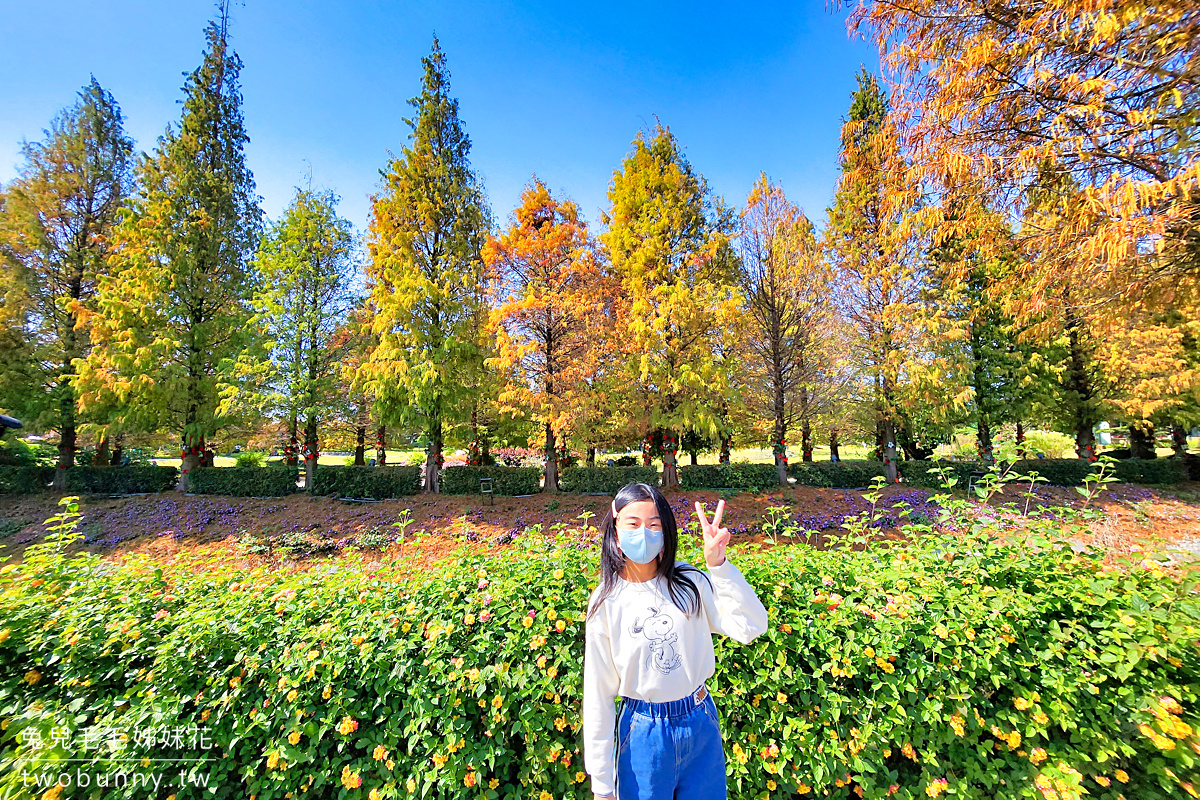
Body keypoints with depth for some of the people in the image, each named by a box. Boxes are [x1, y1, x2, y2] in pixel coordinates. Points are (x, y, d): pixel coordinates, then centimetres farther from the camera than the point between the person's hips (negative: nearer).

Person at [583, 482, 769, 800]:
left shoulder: (690, 581, -12)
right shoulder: (606, 602, -15)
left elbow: (751, 627, -20)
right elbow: (598, 694, -8)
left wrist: (718, 565, -29)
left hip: (701, 725, 2)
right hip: (643, 733, -1)